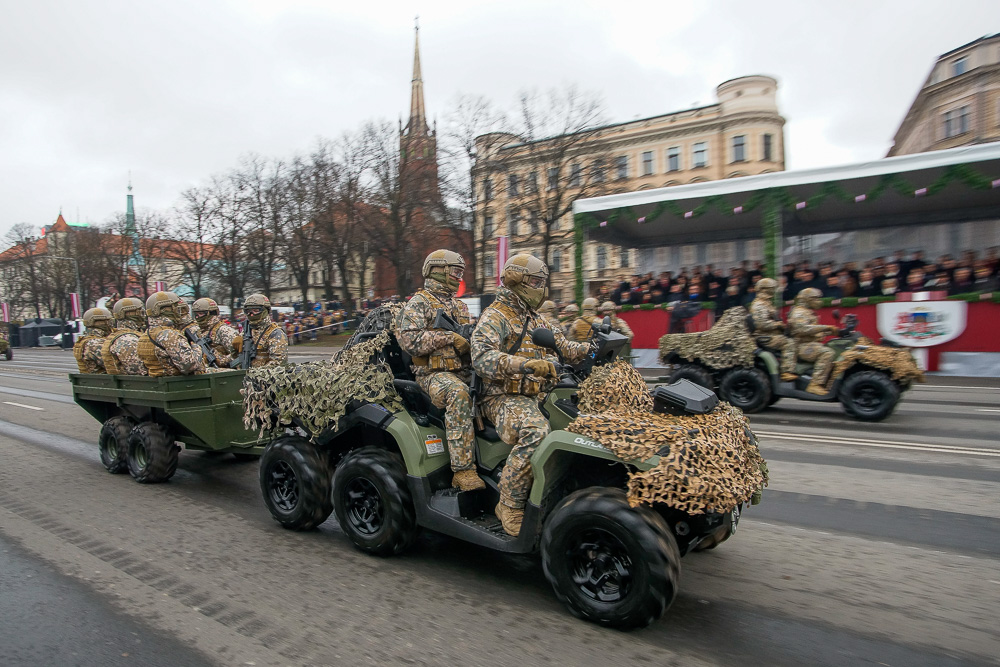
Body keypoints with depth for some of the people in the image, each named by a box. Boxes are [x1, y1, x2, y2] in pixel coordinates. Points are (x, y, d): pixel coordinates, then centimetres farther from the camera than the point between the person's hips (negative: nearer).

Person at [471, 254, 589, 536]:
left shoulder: (536, 321, 22)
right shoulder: (495, 317, -5)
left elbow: (565, 347, 21)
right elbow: (481, 357, -22)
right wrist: (526, 364, -34)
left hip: (534, 397, 8)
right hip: (504, 399, -8)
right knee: (536, 431, -35)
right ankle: (510, 506, -20)